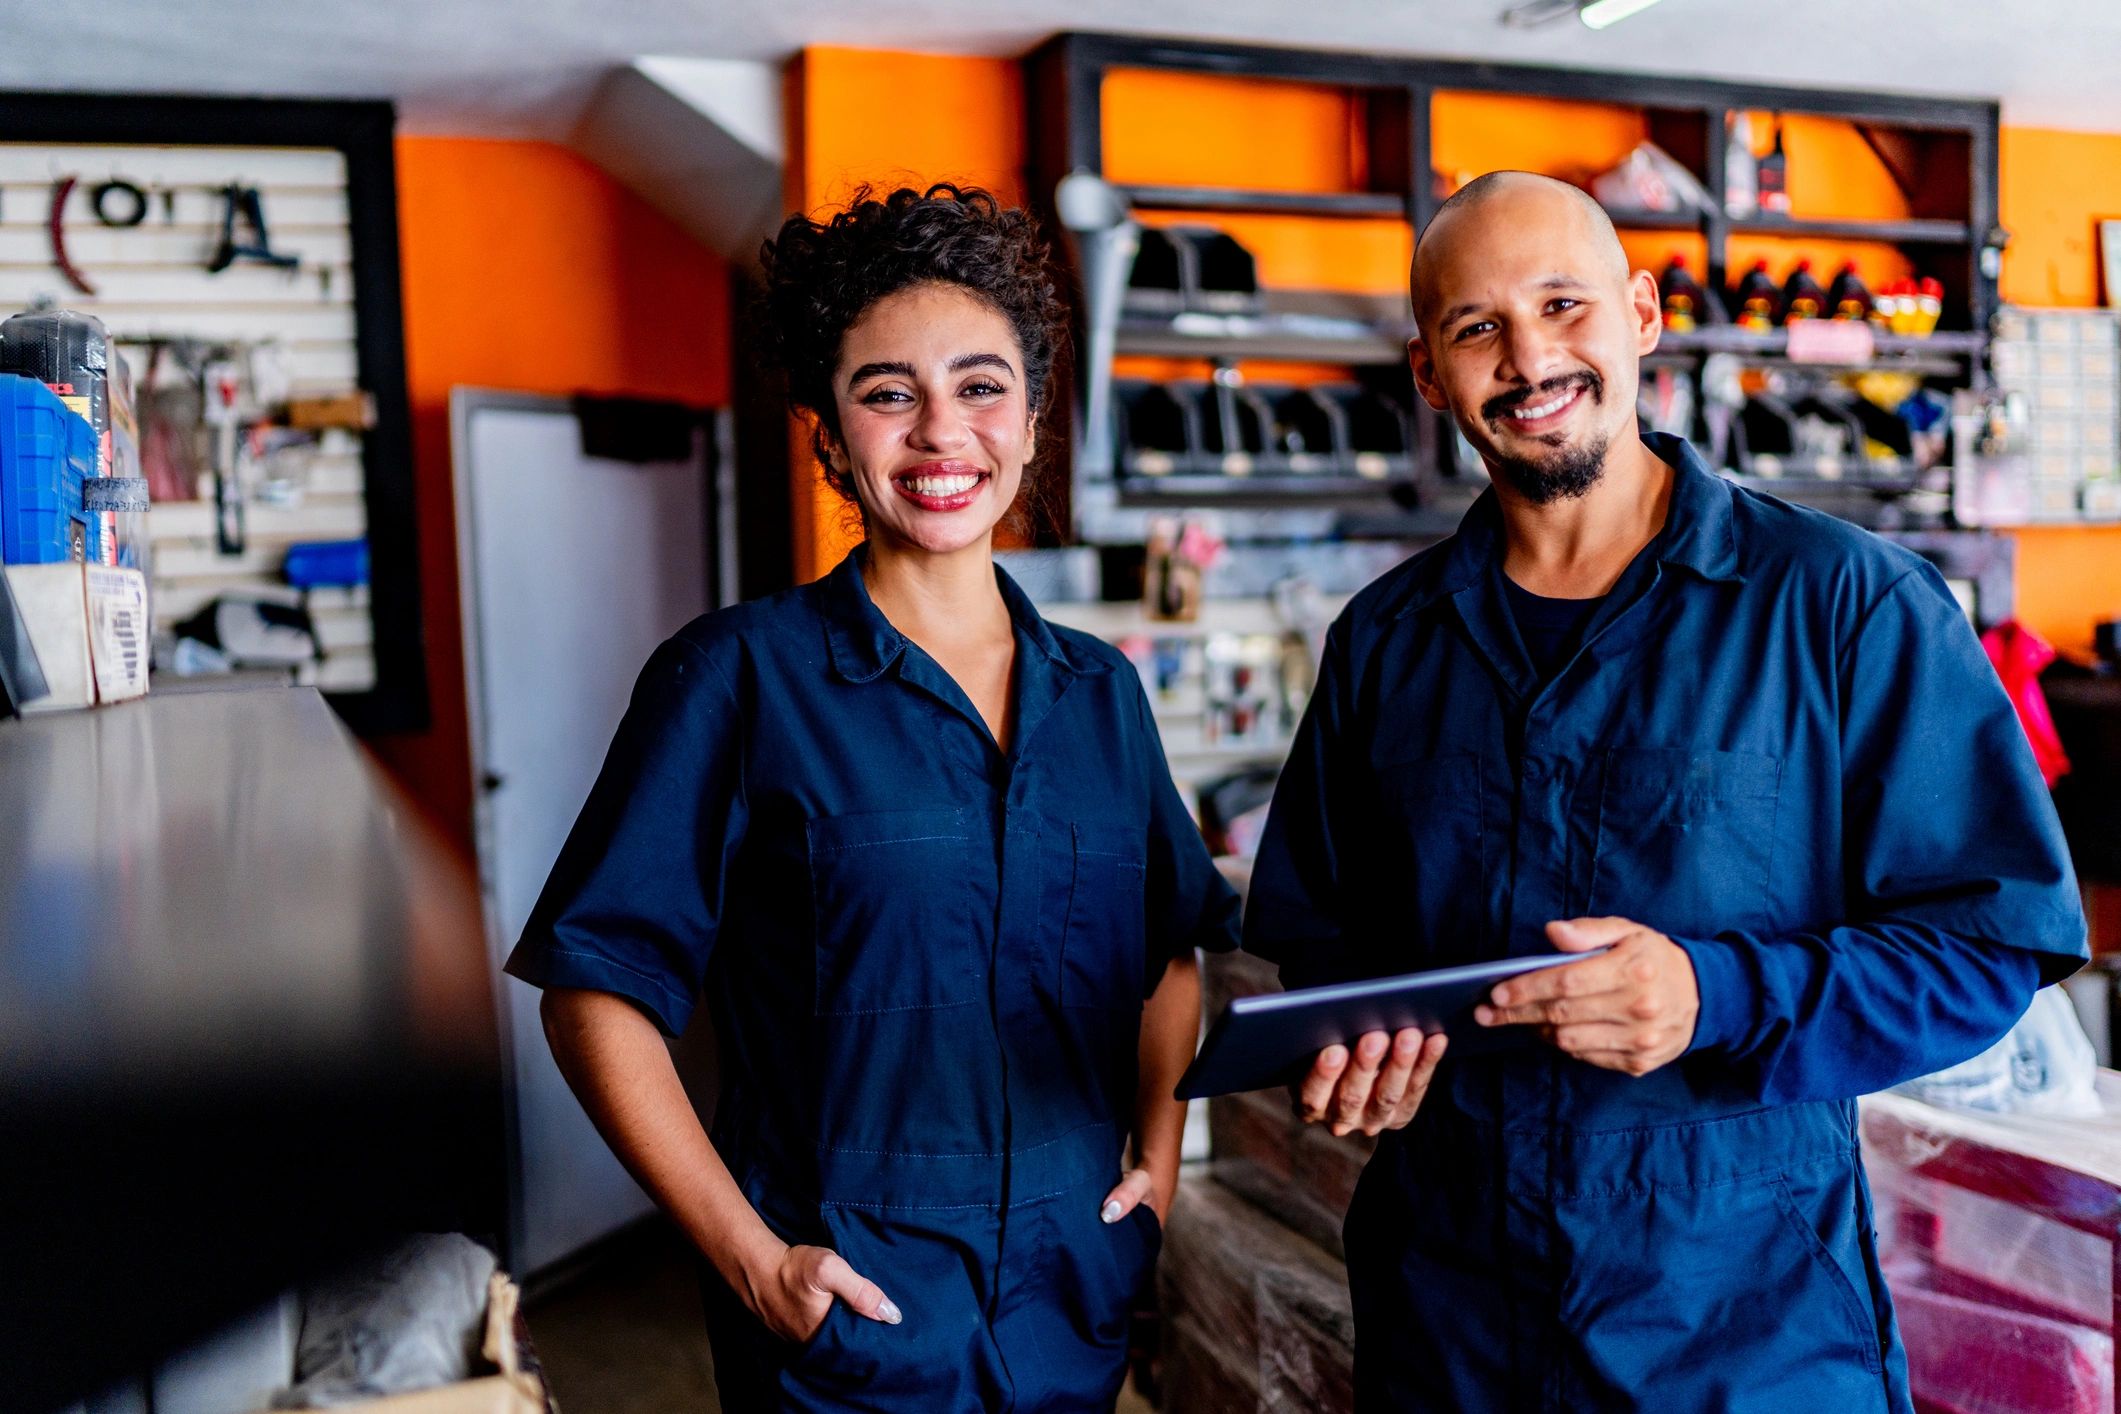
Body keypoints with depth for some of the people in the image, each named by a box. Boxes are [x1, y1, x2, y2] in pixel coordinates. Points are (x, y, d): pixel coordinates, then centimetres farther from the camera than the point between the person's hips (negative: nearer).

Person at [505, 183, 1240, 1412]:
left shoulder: (1101, 692, 2)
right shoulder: (741, 677, -12)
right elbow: (596, 993, -12)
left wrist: (1159, 1160, 3)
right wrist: (748, 1254, -15)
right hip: (846, 1315, -4)